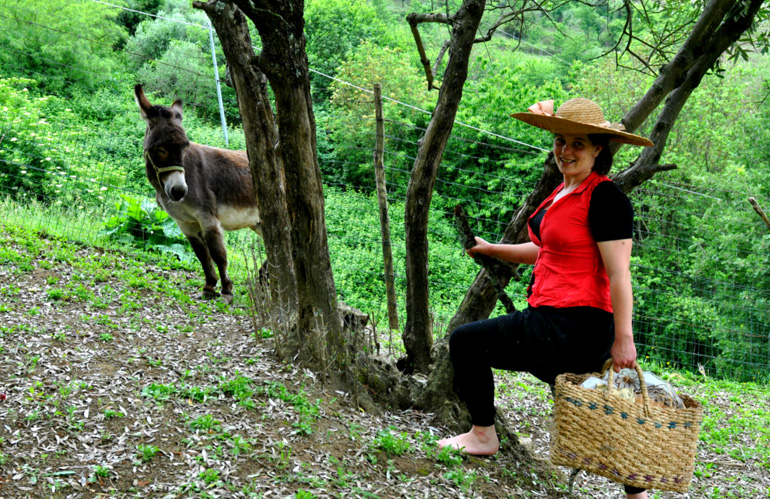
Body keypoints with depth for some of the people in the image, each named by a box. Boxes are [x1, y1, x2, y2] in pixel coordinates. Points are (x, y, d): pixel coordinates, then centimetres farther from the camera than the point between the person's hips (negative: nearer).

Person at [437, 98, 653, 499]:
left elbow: (619, 274, -18)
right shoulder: (565, 193, 13)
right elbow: (546, 251, 26)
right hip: (554, 320, 9)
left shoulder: (604, 197, -15)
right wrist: (490, 249, 30)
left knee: (465, 341, 0)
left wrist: (623, 340, -19)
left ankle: (483, 436, 16)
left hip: (575, 329, -9)